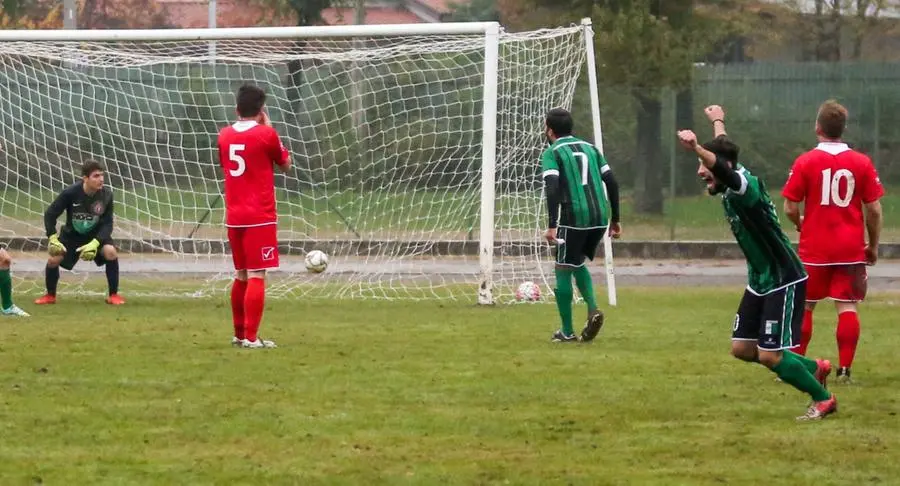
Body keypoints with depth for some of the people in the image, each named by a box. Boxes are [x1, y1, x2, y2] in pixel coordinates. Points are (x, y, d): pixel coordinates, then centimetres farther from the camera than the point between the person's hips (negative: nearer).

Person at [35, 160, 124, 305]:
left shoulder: (106, 194, -22)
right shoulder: (70, 193, -27)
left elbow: (107, 224, -17)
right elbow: (50, 214, -16)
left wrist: (95, 243, -32)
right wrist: (52, 238, -28)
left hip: (96, 233, 0)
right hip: (71, 234, 0)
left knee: (111, 252, -25)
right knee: (53, 259, -14)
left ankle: (113, 295, -9)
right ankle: (50, 296, 13)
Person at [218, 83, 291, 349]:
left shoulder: (225, 136, 6)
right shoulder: (266, 134, -9)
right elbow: (286, 163, 7)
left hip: (234, 217, 6)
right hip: (260, 217, -6)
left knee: (241, 275, 17)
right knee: (256, 276, -7)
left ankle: (239, 334, 23)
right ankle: (251, 337, -12)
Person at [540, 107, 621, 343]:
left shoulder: (552, 153, 1)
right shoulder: (590, 149, 19)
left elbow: (552, 188, -14)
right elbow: (612, 183, 14)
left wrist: (551, 225, -19)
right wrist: (615, 220, 20)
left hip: (574, 218, -6)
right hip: (600, 217, 6)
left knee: (563, 270, 7)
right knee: (577, 263, 25)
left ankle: (567, 332, 9)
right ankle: (592, 309, 2)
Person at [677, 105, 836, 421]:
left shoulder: (745, 185, -24)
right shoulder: (729, 189, 1)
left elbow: (726, 169, -49)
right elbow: (722, 151, 25)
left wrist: (696, 148, -68)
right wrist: (718, 122, 46)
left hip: (783, 281, -9)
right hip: (759, 280, 9)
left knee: (769, 355, -11)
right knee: (742, 348, 7)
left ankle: (823, 399, 9)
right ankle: (815, 368, 25)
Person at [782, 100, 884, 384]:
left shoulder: (805, 162, -6)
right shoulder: (862, 163, -2)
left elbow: (790, 208, -6)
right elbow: (874, 209, -1)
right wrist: (873, 246, 10)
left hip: (815, 249, -1)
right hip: (851, 248, 1)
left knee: (804, 306, 10)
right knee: (847, 307, 1)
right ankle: (844, 369, -4)